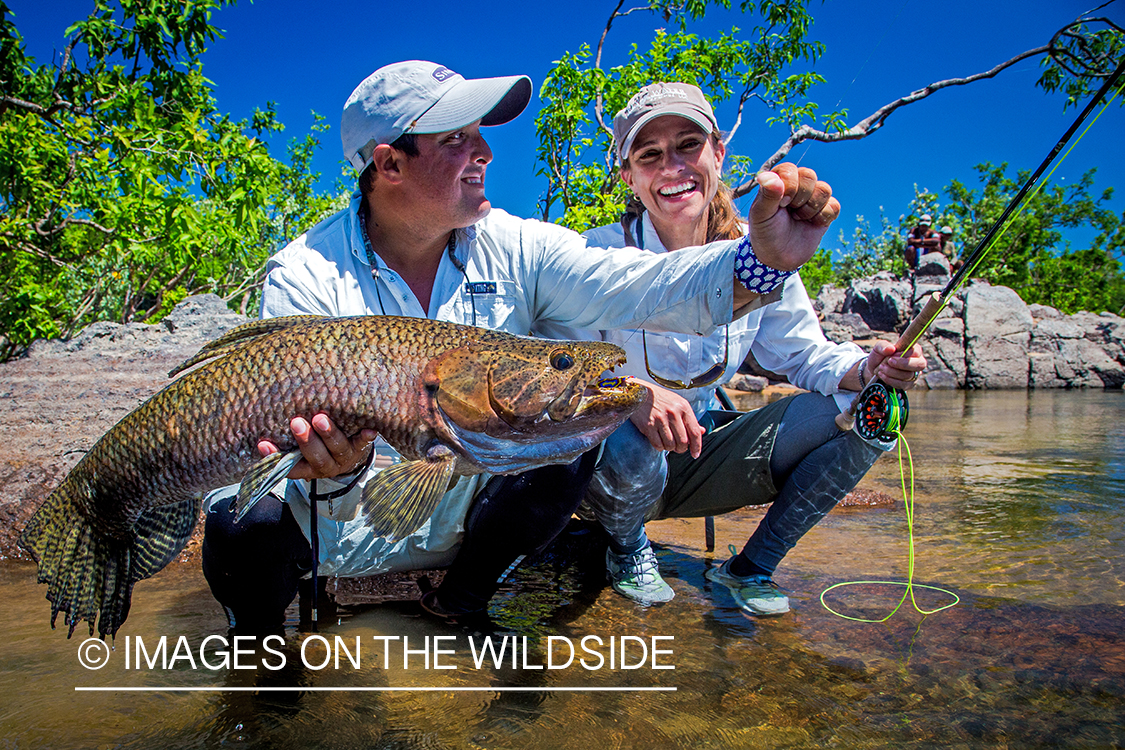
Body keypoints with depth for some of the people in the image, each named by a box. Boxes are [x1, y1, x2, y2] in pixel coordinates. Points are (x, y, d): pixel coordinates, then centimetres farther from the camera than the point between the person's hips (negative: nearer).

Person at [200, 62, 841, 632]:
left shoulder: (513, 247, -8)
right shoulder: (305, 277, -16)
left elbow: (638, 286, -23)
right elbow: (300, 442, -23)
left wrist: (763, 257, -40)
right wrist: (338, 468, -47)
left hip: (463, 524, 3)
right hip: (340, 527, -2)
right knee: (248, 523, -31)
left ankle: (462, 601, 6)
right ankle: (260, 627, 9)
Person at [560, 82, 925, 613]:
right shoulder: (604, 254, -17)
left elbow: (805, 354, 3)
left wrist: (865, 368, -19)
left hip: (703, 456, 4)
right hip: (614, 455, -4)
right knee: (630, 451, -41)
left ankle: (751, 567, 6)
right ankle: (627, 549, -1)